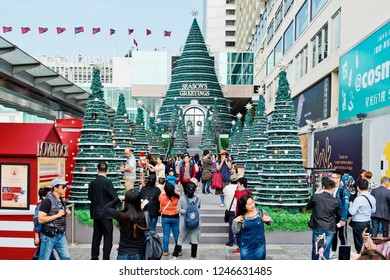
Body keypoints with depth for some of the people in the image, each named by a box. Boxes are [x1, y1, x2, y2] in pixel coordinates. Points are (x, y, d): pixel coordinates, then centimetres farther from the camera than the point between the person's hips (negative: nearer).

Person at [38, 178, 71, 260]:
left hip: (61, 235, 7)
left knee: (66, 257, 5)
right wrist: (58, 215, -19)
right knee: (44, 259, 6)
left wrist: (66, 213, 3)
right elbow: (40, 219, -21)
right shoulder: (48, 201, -15)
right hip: (49, 235, -7)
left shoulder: (61, 200, 10)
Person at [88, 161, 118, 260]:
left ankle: (94, 258, 20)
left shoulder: (92, 183, 3)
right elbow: (115, 197, -14)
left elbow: (90, 197, 12)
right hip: (106, 214, -6)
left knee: (96, 237, 14)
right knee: (108, 238, 0)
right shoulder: (107, 182, -14)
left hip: (95, 214, 6)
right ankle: (106, 259, 0)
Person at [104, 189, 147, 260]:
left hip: (123, 255, -1)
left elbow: (106, 208, 5)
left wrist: (119, 198, 8)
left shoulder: (121, 215, -13)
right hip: (138, 255, 1)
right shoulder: (143, 216, -13)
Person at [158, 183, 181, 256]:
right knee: (176, 235, 10)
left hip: (165, 217, 0)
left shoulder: (162, 197, -14)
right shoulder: (177, 196, -13)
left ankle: (165, 251, 13)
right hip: (175, 217, 0)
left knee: (166, 235, 8)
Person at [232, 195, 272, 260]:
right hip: (246, 246, -1)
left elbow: (269, 222, 8)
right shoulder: (242, 217, -10)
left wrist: (268, 220, -14)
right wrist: (235, 221, -20)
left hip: (259, 245, 1)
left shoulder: (261, 213, -9)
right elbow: (235, 231, -5)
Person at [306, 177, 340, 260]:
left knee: (315, 249, 15)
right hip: (330, 229, 0)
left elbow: (307, 207, 6)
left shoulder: (315, 197, -10)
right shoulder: (335, 201, -6)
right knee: (326, 250, 6)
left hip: (317, 228, 0)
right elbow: (338, 214, 9)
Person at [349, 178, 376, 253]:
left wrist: (351, 205, -2)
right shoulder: (372, 198, 1)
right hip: (368, 222, 7)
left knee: (359, 244, 3)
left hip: (358, 223, -7)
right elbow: (373, 210, 14)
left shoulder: (359, 199, -21)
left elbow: (352, 212, -19)